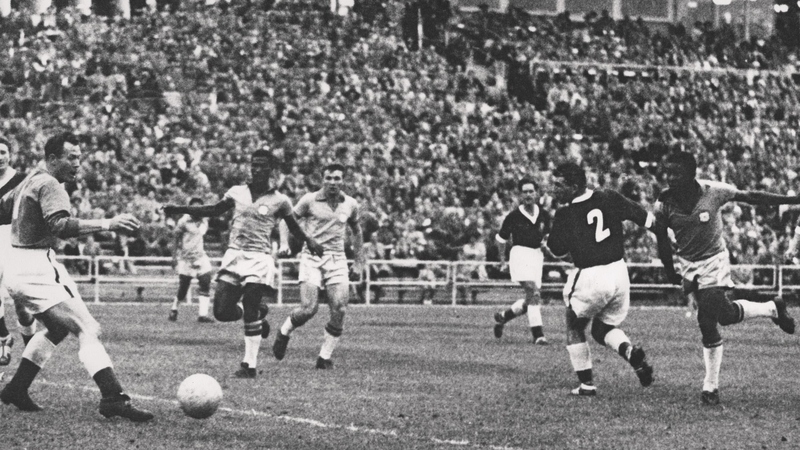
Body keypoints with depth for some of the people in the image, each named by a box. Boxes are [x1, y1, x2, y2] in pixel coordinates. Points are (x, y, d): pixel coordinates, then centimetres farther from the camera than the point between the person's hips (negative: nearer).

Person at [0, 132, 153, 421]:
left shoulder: (30, 181, 17)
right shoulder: (49, 185, -13)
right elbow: (60, 225, -29)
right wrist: (107, 224, -36)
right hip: (37, 270, -10)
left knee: (57, 328, 26)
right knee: (88, 330, -15)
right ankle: (113, 398, -26)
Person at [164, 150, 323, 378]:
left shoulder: (279, 201, 1)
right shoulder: (238, 192, 8)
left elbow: (294, 228, 12)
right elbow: (213, 210, 18)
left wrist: (309, 241, -5)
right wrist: (180, 209, 11)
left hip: (259, 259, -4)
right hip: (234, 255, 4)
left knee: (250, 312, -12)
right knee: (222, 312, -3)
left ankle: (250, 365, -4)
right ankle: (259, 312, 27)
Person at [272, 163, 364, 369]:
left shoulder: (350, 204, 9)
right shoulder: (309, 200, -1)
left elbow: (357, 232, 22)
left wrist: (359, 263, 19)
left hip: (337, 260, 3)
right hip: (311, 258, -3)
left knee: (339, 310, -11)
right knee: (309, 308, -15)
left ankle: (325, 357, 1)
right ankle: (284, 333, 16)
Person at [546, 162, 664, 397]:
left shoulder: (565, 214, -11)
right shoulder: (609, 198, -1)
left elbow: (557, 250, 0)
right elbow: (644, 218, 4)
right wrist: (667, 234, 15)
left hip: (589, 278, -5)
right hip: (619, 273, 5)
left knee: (574, 329, 18)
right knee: (603, 329, 22)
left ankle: (586, 384, 13)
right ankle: (630, 351, -8)